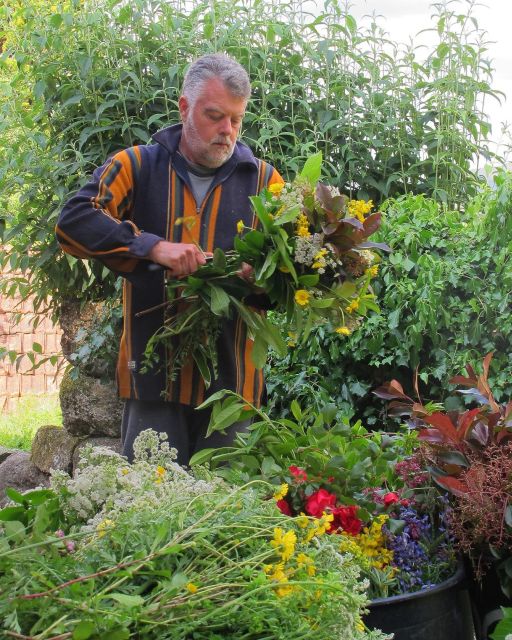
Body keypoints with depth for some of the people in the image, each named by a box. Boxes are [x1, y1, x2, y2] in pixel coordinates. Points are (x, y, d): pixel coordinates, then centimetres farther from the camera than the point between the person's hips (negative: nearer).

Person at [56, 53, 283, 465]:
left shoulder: (262, 179, 8)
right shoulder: (137, 166, 5)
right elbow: (73, 221, -8)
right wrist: (153, 248, -20)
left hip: (231, 376, 1)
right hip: (153, 369, -1)